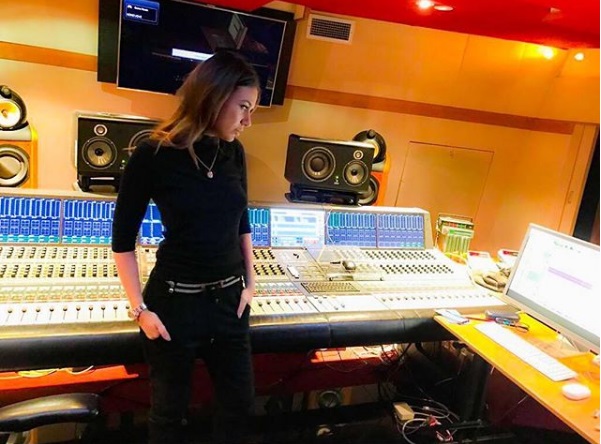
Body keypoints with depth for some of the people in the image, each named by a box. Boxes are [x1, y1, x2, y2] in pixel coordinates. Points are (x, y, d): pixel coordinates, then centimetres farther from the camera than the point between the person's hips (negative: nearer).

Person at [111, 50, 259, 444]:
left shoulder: (234, 153, 0)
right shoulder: (154, 155, -14)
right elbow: (123, 239, -8)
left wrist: (250, 281, 8)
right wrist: (140, 308, -10)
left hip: (229, 298, 5)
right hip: (175, 300, -4)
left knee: (240, 404, 16)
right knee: (170, 411, 15)